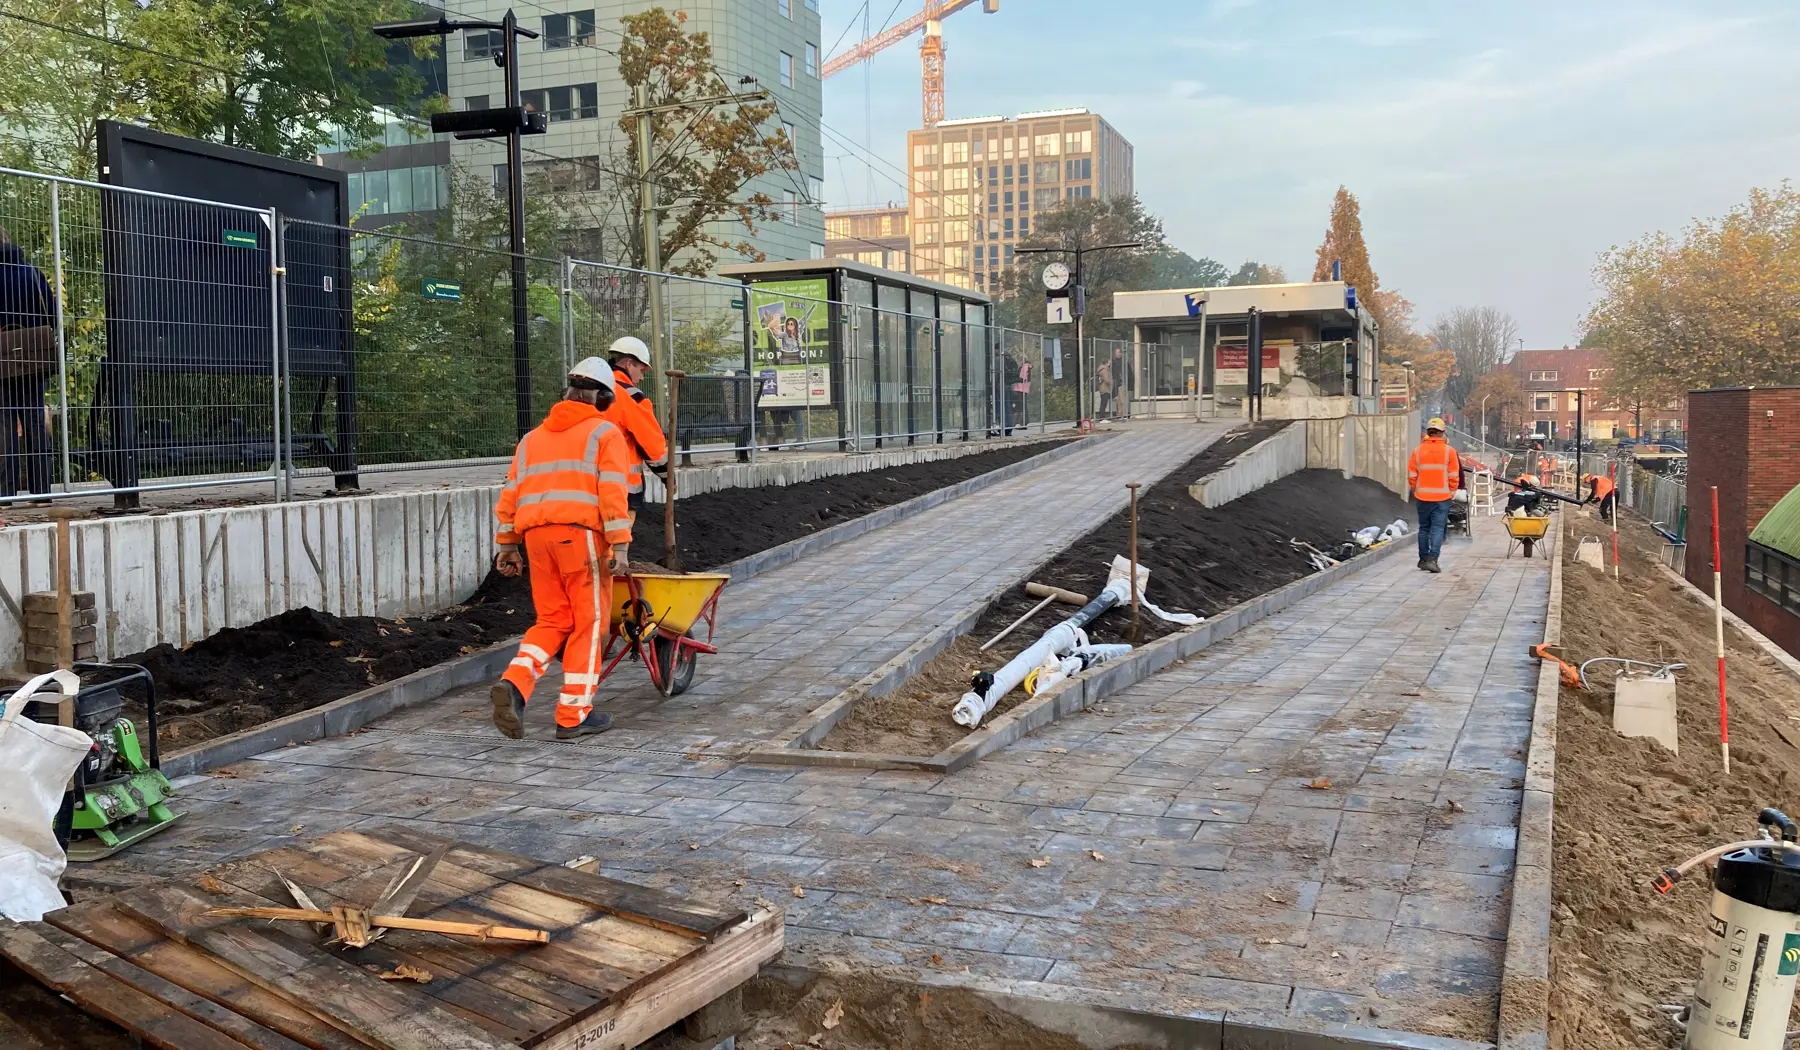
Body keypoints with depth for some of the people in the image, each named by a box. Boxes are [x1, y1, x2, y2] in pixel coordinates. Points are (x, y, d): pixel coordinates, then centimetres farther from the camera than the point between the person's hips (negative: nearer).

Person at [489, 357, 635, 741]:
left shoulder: (533, 437, 24)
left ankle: (514, 684, -8)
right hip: (580, 533, -5)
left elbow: (511, 493, 18)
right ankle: (575, 715, 7)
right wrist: (620, 545, -12)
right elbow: (612, 491, -8)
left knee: (552, 621, 14)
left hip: (536, 535, 6)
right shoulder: (605, 433, 6)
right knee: (588, 623, 4)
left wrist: (508, 545, 22)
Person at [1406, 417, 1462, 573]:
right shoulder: (1449, 451, -6)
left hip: (1423, 496, 2)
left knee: (1424, 528, 14)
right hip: (1442, 496, -2)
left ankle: (1423, 559, 21)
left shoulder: (1418, 451, -1)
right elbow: (1454, 476, -4)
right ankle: (1432, 559, -14)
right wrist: (1452, 492, 10)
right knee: (1438, 528, -2)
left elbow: (1411, 475, 1)